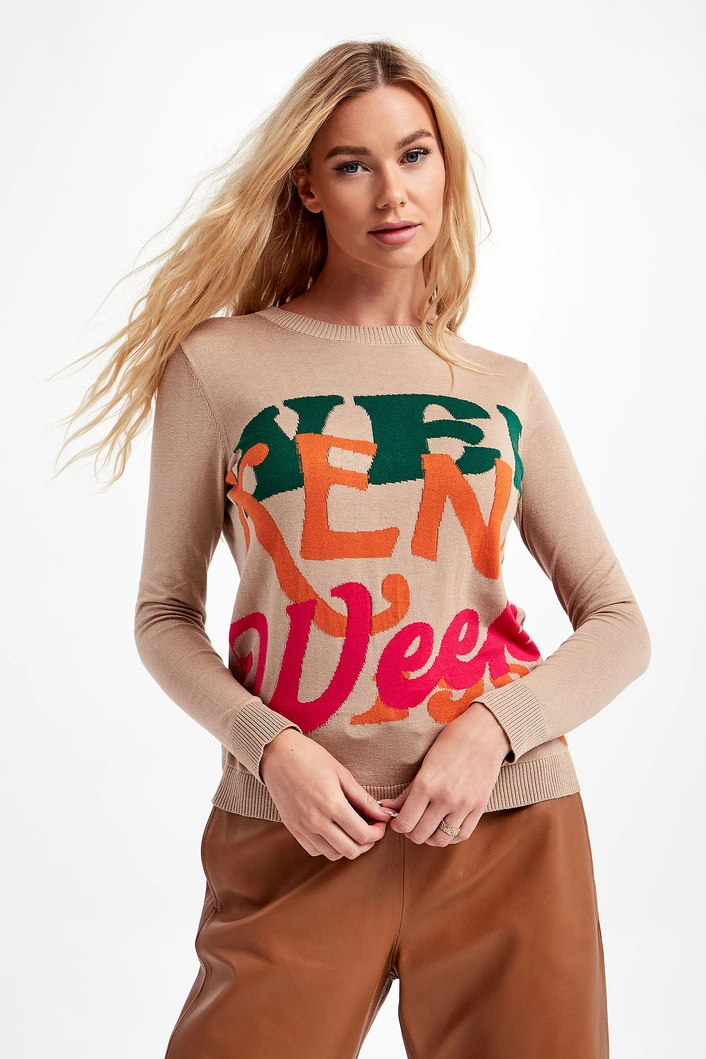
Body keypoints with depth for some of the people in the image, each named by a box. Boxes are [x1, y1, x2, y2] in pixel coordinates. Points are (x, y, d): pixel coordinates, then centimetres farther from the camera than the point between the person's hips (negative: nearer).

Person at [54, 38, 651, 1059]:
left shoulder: (505, 391, 8)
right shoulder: (218, 365, 2)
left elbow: (619, 625, 8)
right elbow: (166, 612, 5)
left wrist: (491, 729, -8)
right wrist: (271, 747, -10)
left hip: (508, 827, 2)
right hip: (295, 839, -1)